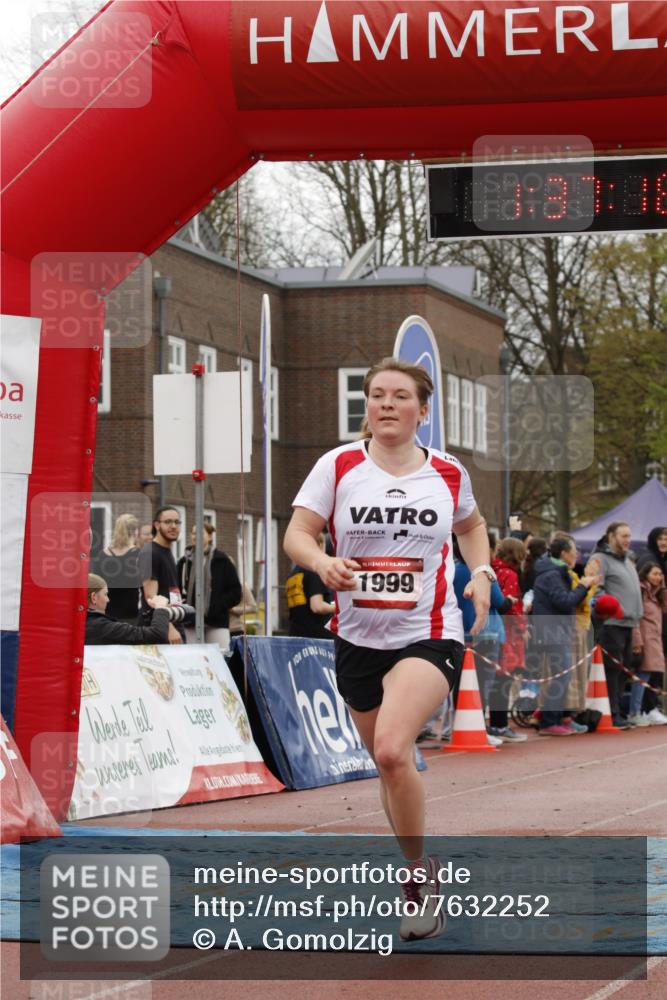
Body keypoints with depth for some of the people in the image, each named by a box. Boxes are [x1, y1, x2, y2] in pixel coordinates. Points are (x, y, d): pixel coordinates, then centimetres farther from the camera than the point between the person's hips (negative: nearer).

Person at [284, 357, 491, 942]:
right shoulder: (339, 465, -1)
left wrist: (481, 573, 6)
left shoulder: (448, 473, 3)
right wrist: (322, 562, -27)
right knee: (387, 763, 12)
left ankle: (421, 870, -6)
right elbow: (297, 534, -5)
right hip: (359, 636, 3)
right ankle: (422, 875, 33)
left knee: (392, 750, -24)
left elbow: (471, 525, 23)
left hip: (429, 635, -2)